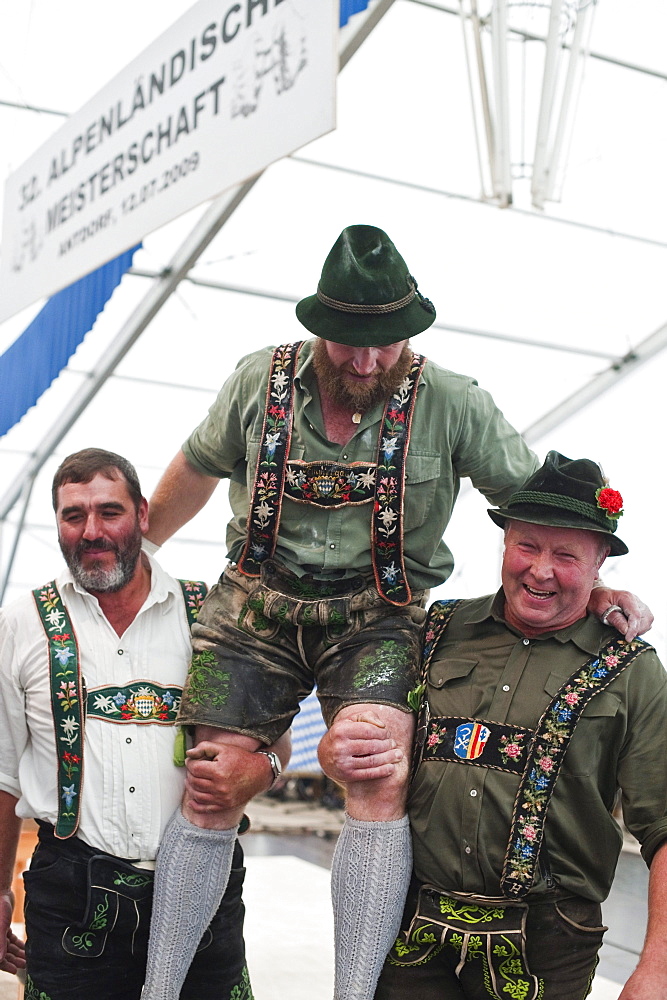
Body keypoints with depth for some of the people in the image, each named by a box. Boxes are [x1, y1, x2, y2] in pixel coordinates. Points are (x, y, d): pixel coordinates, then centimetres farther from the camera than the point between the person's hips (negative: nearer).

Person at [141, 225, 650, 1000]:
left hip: (377, 615, -1)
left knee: (380, 781, -25)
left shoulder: (452, 404, -5)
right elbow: (195, 472, 17)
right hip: (257, 603, 2)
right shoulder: (260, 382, 0)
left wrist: (592, 586, -7)